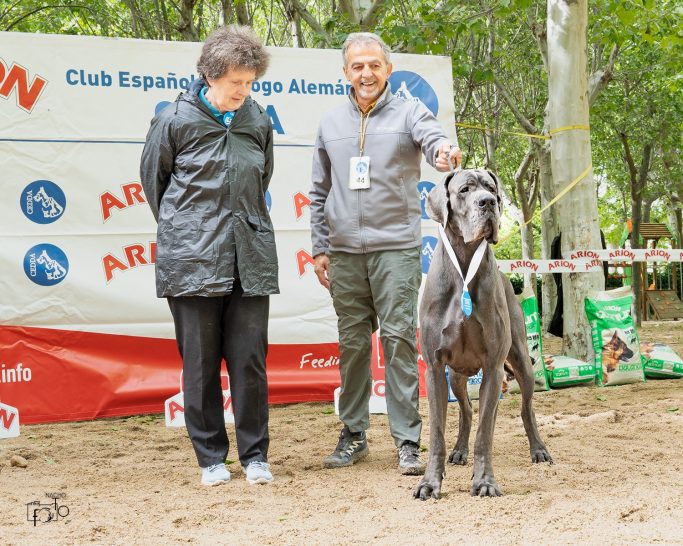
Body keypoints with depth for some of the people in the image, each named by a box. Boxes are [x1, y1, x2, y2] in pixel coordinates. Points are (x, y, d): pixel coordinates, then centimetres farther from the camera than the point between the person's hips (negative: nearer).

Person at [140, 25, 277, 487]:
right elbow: (153, 178, 9)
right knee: (201, 362, 5)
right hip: (192, 260, -2)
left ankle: (255, 454, 14)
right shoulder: (176, 120, -4)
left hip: (250, 258, 2)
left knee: (250, 359, 3)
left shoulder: (259, 122, 4)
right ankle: (211, 456, 16)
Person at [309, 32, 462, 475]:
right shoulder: (332, 124, 13)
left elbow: (433, 139, -20)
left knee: (400, 341, -6)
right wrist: (320, 249, 12)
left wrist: (445, 152, -44)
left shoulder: (408, 112, 2)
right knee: (352, 344, 9)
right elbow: (320, 193, 17)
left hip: (396, 247, -3)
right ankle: (354, 435, 20)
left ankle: (408, 441, -1)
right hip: (345, 252, 4)